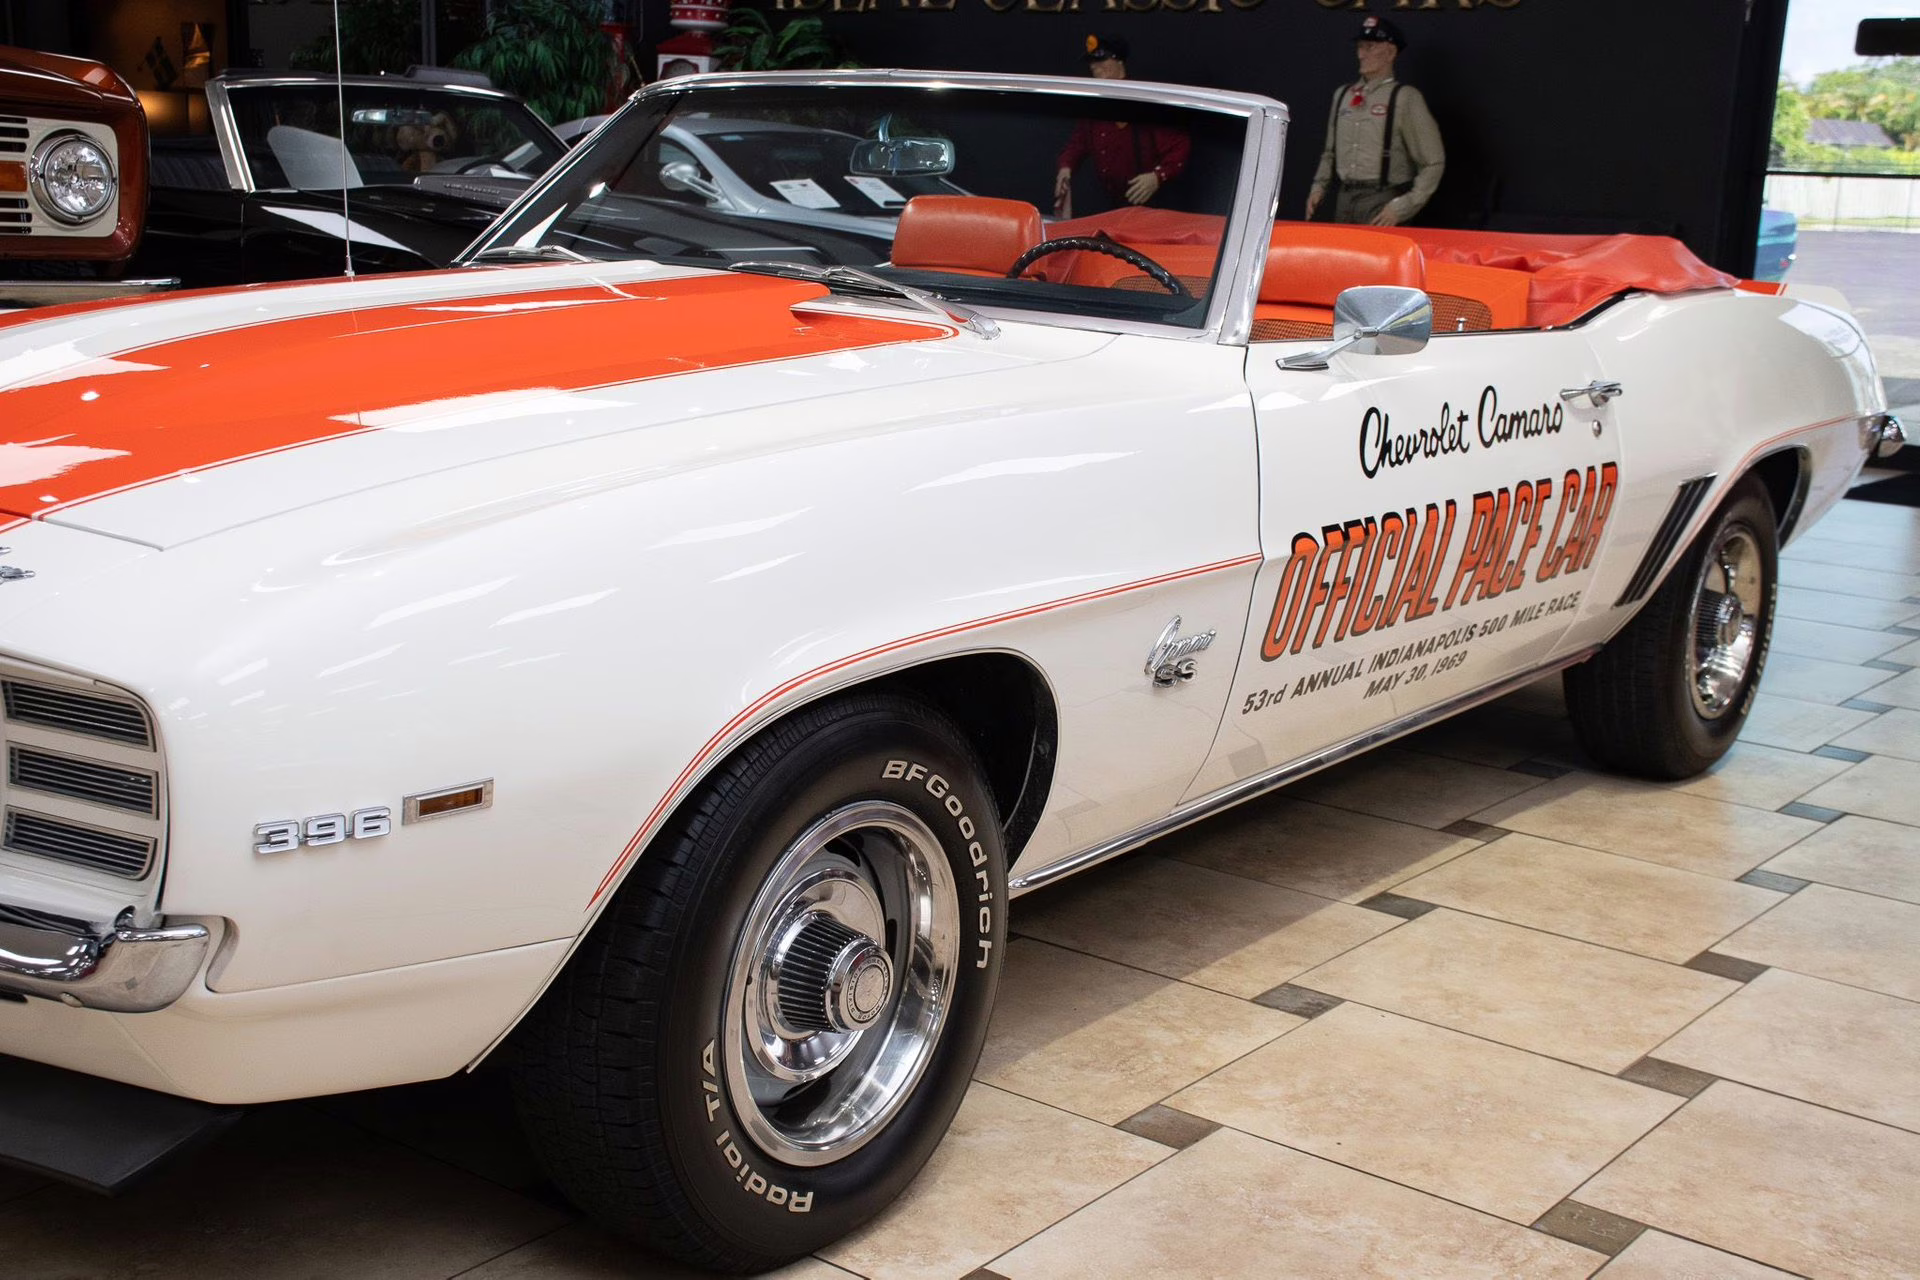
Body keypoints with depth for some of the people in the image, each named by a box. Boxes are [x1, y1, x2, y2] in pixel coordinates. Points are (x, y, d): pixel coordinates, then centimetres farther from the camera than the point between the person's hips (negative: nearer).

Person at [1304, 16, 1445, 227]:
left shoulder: (1405, 98, -1)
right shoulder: (1343, 95, 16)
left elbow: (1433, 163, -4)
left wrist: (1401, 208, -10)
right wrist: (1319, 187, 10)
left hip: (1381, 202, -5)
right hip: (1341, 200, 5)